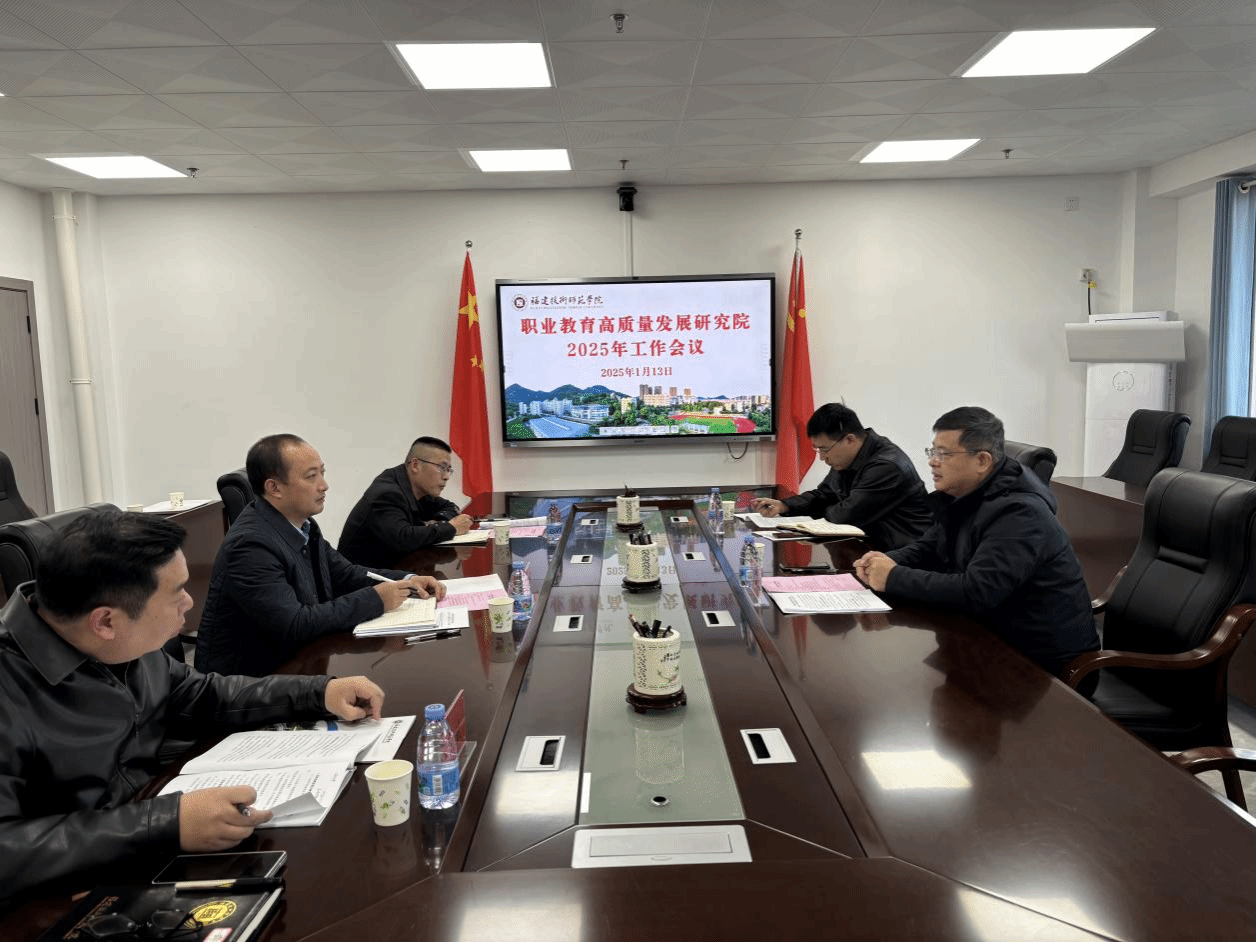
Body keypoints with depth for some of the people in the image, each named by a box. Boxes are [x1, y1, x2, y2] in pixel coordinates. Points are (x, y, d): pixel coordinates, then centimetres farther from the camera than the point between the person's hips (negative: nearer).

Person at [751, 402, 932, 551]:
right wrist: (783, 506, 3)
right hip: (872, 543, 9)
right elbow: (822, 496, 19)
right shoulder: (845, 460, 7)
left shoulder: (887, 466, -23)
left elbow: (847, 516, -22)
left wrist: (824, 511, 1)